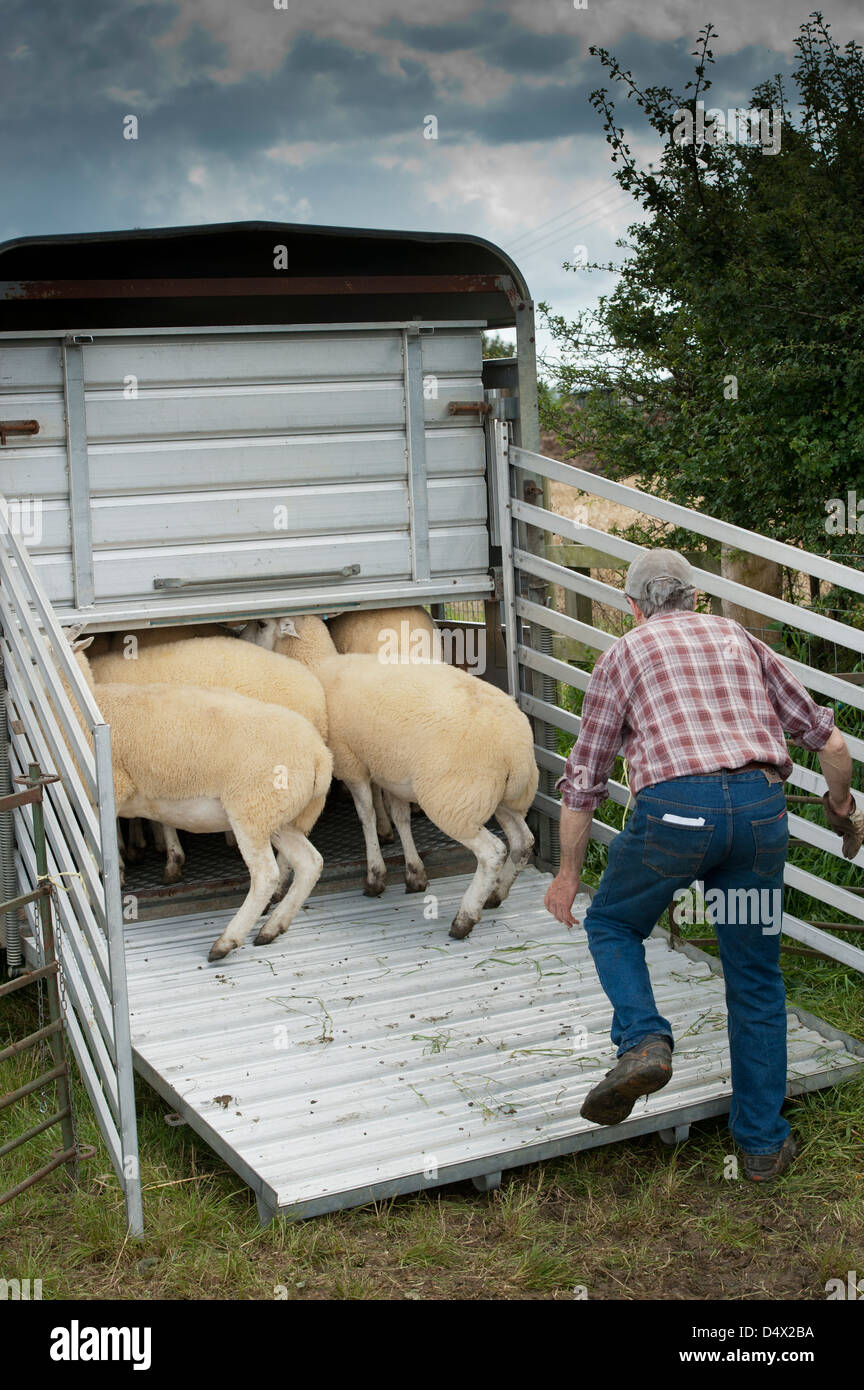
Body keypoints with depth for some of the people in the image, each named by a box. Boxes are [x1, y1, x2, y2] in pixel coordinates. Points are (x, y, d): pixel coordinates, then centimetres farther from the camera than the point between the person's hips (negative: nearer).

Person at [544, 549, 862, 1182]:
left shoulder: (624, 655, 17)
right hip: (761, 805, 3)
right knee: (756, 979, 16)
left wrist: (569, 873, 26)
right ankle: (763, 1142, 21)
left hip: (675, 806, -3)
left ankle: (644, 1041, -3)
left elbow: (583, 780, 16)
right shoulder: (741, 640, 25)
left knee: (612, 924, 22)